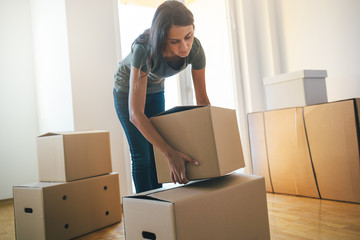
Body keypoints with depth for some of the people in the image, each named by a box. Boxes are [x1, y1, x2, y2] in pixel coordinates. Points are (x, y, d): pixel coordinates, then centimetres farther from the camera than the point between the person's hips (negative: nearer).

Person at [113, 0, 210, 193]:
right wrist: (170, 154, -45)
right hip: (128, 89, -4)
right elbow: (135, 114, -41)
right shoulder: (144, 49, -40)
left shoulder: (195, 48, -28)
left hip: (155, 89, 4)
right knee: (141, 155, -6)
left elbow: (202, 99, -13)